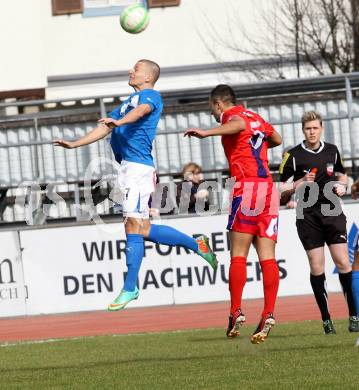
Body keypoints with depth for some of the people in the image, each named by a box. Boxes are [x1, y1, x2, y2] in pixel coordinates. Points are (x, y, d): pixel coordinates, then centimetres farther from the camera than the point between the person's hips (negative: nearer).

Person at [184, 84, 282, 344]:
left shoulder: (231, 114, 2)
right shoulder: (255, 118, 25)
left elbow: (239, 125, -24)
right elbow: (277, 139, 42)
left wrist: (206, 133, -30)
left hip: (247, 186, -7)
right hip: (269, 188, 7)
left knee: (238, 255, -6)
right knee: (267, 257, -1)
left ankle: (236, 313, -12)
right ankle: (268, 315, -11)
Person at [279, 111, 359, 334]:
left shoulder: (332, 151, 7)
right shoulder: (293, 156, -3)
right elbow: (283, 189, 0)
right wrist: (301, 183, -17)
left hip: (332, 213, 2)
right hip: (308, 217, -2)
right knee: (317, 267, -2)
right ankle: (326, 319, 5)